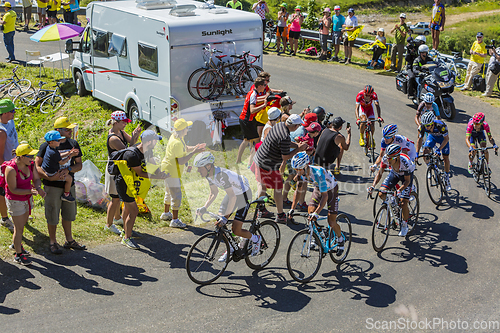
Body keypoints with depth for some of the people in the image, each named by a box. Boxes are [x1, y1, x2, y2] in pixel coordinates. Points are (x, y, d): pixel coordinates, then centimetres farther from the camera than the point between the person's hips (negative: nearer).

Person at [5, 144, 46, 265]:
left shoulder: (30, 164, -9)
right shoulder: (11, 169, -28)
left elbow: (36, 179, -2)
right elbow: (13, 190, -24)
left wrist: (38, 188, -24)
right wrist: (30, 191, -33)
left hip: (27, 198, 7)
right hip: (15, 200, -7)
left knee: (22, 224, 22)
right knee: (19, 228, 1)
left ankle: (17, 244, 44)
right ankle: (18, 255, 15)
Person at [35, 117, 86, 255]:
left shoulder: (73, 144, 2)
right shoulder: (47, 146, -12)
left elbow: (79, 165, 3)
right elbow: (36, 165, -10)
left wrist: (68, 169, -17)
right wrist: (48, 177, -24)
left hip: (69, 184, 5)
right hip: (52, 186, -5)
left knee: (68, 214, 16)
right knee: (52, 216, 4)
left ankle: (69, 240, 31)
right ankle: (52, 242, 21)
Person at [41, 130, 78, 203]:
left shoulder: (49, 148, -2)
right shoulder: (54, 153, -33)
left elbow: (59, 156, 8)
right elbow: (62, 162, -23)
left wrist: (69, 152, -1)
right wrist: (71, 155, -17)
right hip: (51, 174, -11)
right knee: (69, 178, -4)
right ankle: (66, 195, 11)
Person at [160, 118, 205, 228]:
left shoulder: (176, 137, 3)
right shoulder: (177, 143, -28)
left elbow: (185, 149, 15)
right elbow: (181, 161, -28)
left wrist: (194, 147, -4)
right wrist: (194, 152, -27)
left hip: (167, 170, 11)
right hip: (172, 172, -11)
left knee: (169, 192, 25)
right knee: (176, 195, -5)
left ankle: (166, 214, 42)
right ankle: (175, 220, 2)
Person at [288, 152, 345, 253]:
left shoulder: (318, 173, -41)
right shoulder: (300, 173, -22)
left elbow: (325, 195, -40)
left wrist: (316, 213, -48)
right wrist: (292, 209, -15)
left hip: (331, 189, -6)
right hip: (318, 188, 6)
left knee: (331, 222, -8)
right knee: (310, 212, -13)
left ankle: (341, 240, 20)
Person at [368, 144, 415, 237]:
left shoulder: (405, 162, -40)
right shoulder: (386, 159, -30)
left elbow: (407, 180, -27)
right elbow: (380, 173, -17)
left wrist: (400, 190, -43)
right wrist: (373, 186, -31)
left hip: (407, 175, -4)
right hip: (394, 173, 4)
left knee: (403, 203, -12)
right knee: (381, 194, -13)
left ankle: (404, 226, 8)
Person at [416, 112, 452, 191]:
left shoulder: (441, 125, -41)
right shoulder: (422, 127, -31)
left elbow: (446, 139, -30)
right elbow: (420, 139, -17)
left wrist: (439, 149, -40)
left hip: (442, 137, -3)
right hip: (432, 136, 3)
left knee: (446, 157, -5)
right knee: (425, 151, -20)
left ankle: (447, 178, 14)